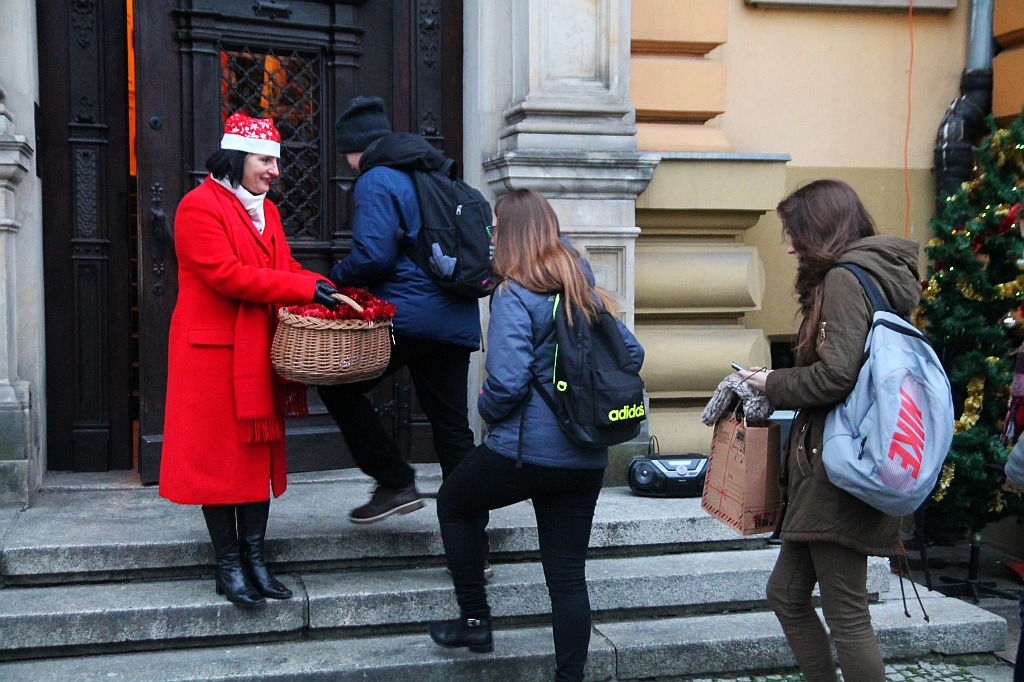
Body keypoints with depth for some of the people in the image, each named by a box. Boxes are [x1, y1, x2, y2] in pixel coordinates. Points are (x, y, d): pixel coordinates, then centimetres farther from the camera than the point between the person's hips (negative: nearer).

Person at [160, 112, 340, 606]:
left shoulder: (265, 210, 17)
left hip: (259, 353, 8)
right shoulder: (199, 207, -10)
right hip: (214, 353, -8)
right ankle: (229, 567, 10)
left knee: (261, 450, 9)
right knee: (219, 455, 0)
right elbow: (225, 274, -20)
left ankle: (254, 558, 17)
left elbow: (285, 268, 16)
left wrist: (325, 288, -5)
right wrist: (304, 290, -21)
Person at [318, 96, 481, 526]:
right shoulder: (435, 176, 19)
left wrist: (334, 280, 1)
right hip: (457, 317, 8)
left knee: (338, 385, 9)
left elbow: (373, 255, -17)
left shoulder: (376, 182, -6)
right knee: (453, 428, 11)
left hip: (407, 315, -8)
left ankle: (395, 482, 5)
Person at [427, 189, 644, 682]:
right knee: (568, 575, 11)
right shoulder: (585, 290, 9)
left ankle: (474, 620, 26)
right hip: (586, 456, 6)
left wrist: (487, 409, -1)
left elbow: (506, 382, -21)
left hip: (526, 451, -6)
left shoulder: (514, 296, -12)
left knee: (453, 504, 22)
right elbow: (631, 354, 11)